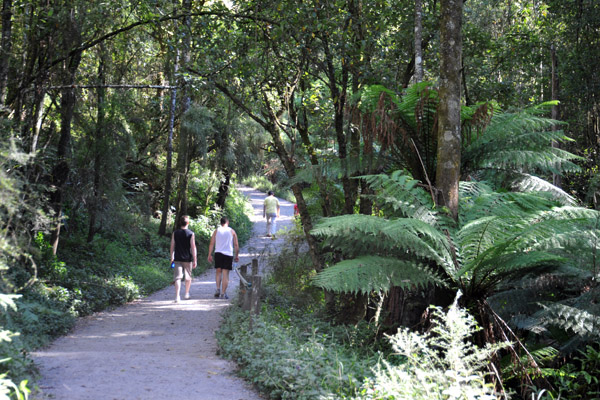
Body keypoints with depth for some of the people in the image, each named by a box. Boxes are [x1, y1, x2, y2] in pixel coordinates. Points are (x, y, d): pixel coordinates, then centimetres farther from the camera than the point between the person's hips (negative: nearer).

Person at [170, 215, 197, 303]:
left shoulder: (175, 233, 0)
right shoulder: (191, 234, -6)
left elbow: (172, 246, 5)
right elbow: (193, 247, -8)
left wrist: (172, 258, 16)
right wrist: (195, 260, -4)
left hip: (177, 259, 1)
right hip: (188, 259, -1)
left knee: (177, 277, -3)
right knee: (188, 277, 18)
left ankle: (177, 296, -15)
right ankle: (187, 294, 32)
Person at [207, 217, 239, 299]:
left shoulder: (216, 231, 6)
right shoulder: (232, 231, 5)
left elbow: (211, 244, 2)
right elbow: (236, 245, 3)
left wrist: (209, 255, 7)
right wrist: (237, 255, 12)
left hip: (218, 253, 1)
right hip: (228, 254, -1)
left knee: (218, 271, 16)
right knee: (225, 274, 1)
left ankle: (218, 289, 0)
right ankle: (223, 293, 0)